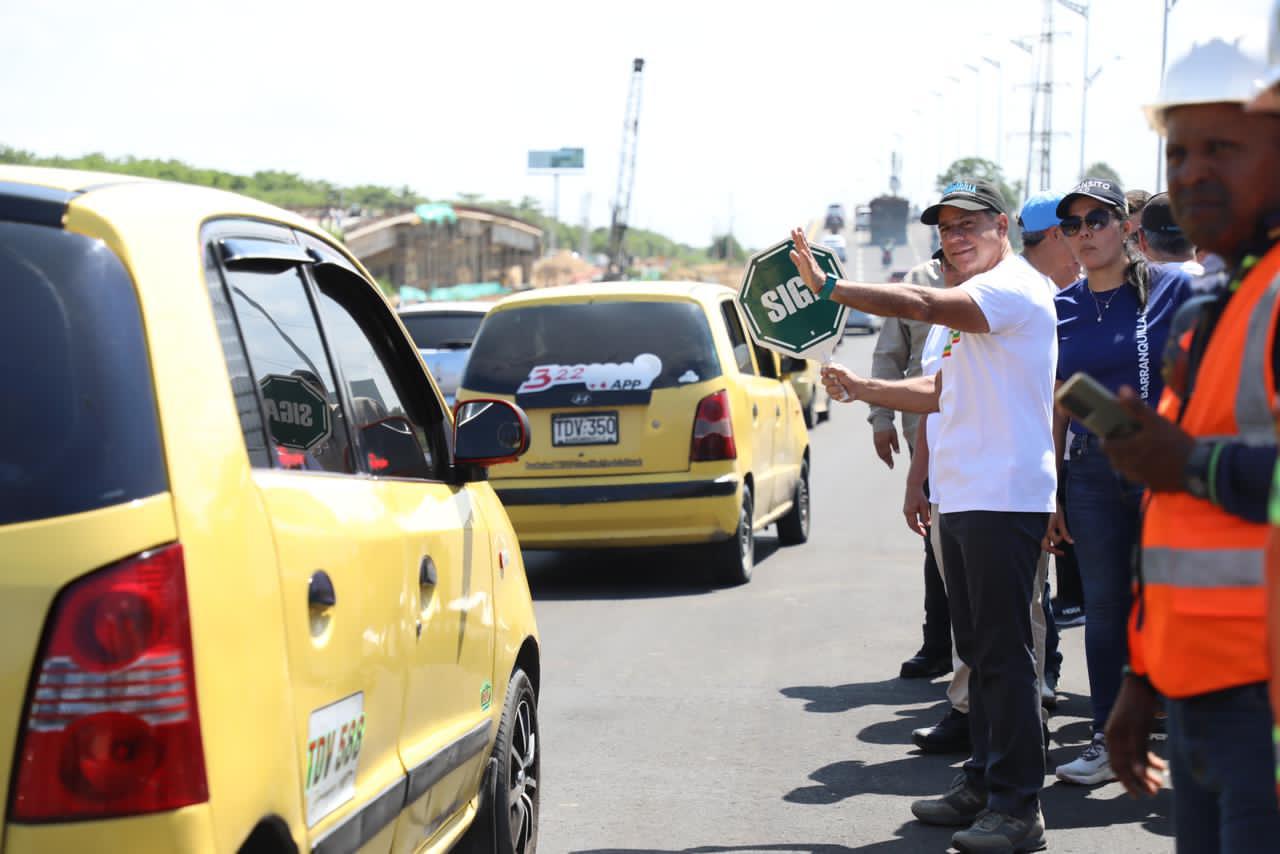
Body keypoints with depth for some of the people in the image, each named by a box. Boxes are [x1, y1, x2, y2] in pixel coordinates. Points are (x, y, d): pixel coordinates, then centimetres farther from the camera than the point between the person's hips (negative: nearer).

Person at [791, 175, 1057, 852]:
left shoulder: (1014, 287, -11)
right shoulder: (970, 302, 22)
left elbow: (920, 306, -25)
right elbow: (942, 392, 27)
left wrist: (827, 286, -23)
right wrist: (864, 389, 16)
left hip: (1003, 501, -10)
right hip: (961, 502, 10)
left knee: (1003, 655, -9)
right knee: (978, 651, 14)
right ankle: (983, 783, 23)